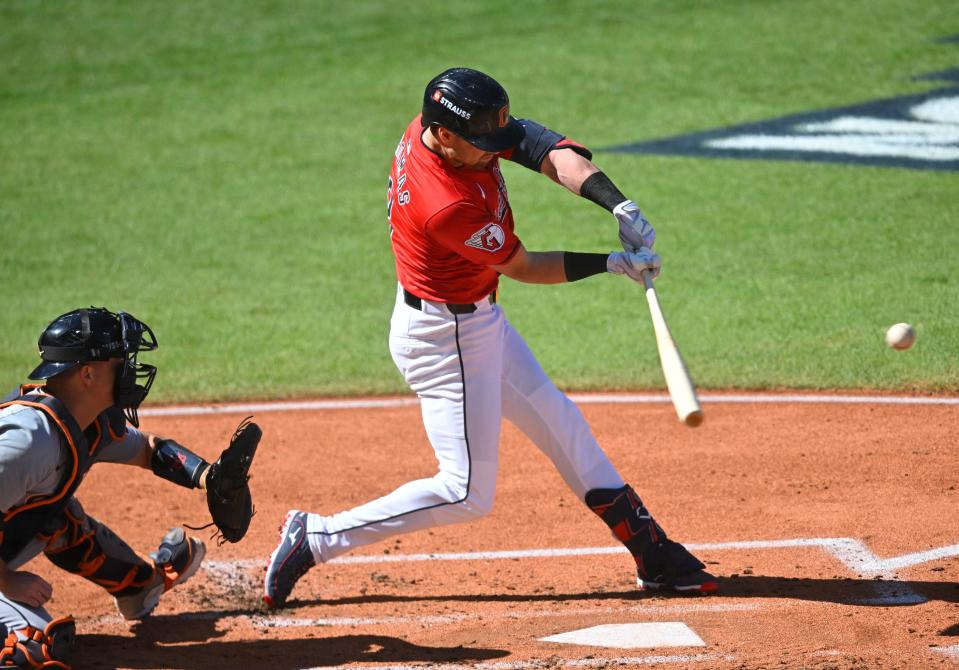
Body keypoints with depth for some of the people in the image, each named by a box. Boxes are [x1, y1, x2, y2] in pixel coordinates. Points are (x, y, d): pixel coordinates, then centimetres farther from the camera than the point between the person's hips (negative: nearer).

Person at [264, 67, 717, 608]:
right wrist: (613, 264, -14)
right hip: (446, 339, -10)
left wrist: (618, 204, -29)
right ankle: (313, 540, 3)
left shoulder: (460, 127, -11)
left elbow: (550, 151, -16)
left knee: (556, 419, 18)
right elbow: (524, 267, -18)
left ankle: (652, 551, 29)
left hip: (479, 320, 10)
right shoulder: (449, 207, -34)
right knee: (467, 493, -4)